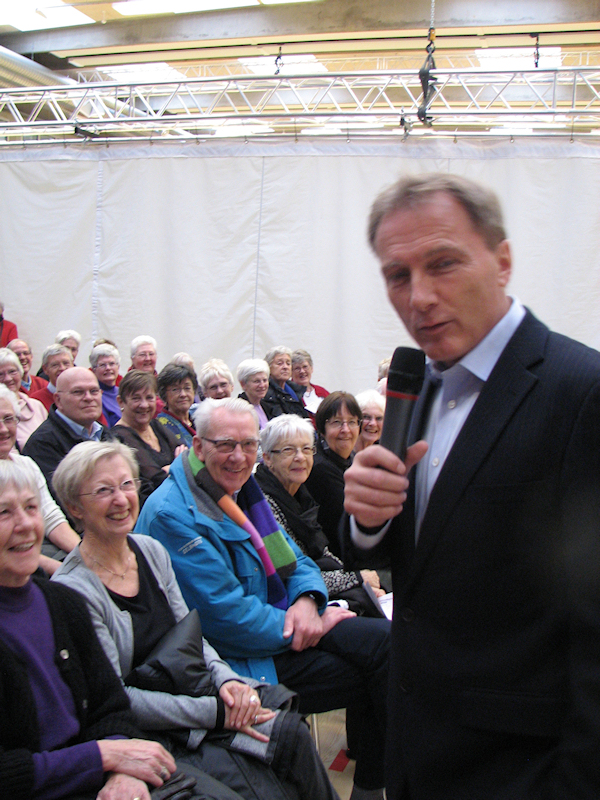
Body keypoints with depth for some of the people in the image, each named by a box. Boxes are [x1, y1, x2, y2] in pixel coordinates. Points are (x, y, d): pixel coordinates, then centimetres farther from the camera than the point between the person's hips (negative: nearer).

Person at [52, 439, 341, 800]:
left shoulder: (151, 550, 5)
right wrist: (214, 713, -19)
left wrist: (225, 680, -9)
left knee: (292, 734, -17)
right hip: (150, 733, -6)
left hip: (194, 688, 6)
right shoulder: (73, 590, -16)